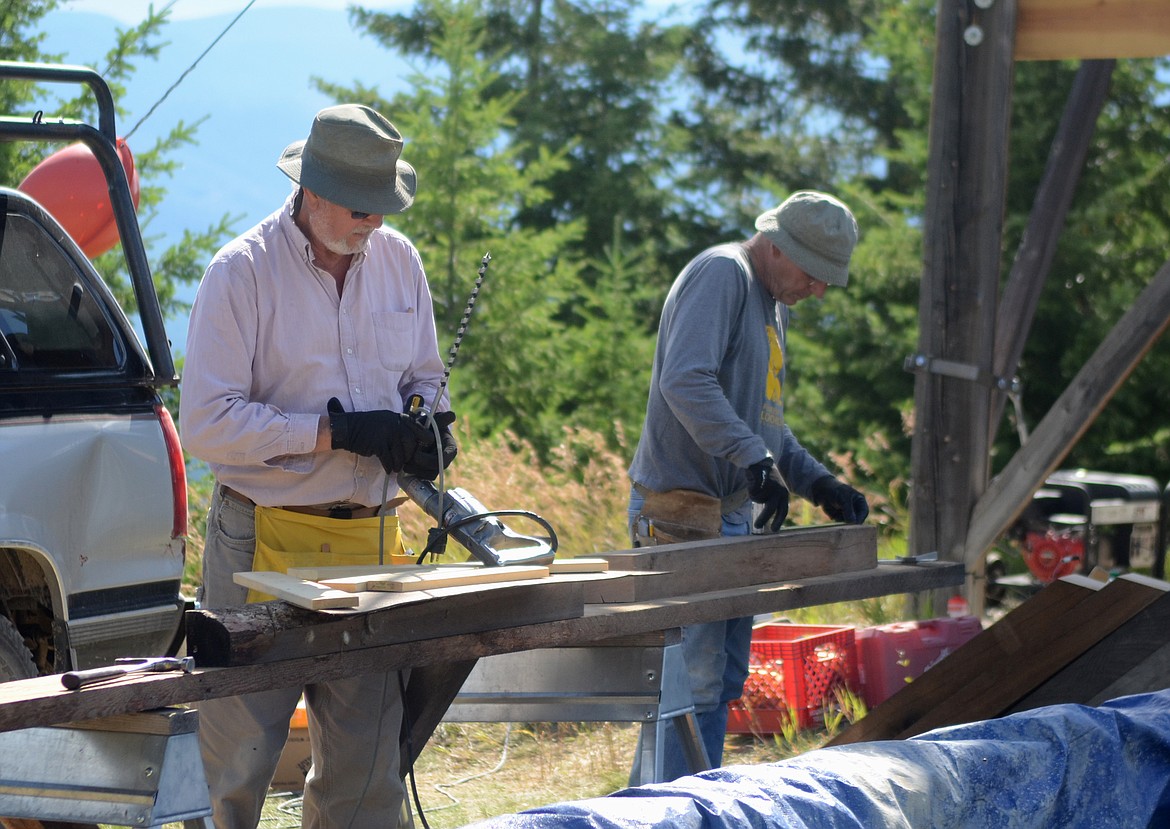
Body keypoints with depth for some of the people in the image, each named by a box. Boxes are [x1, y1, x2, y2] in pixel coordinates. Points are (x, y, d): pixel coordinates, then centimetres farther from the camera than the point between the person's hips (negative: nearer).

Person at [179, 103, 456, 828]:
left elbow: (424, 377, 22)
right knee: (237, 763, 0)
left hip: (372, 542, 5)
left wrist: (434, 422, -1)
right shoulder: (242, 270, -8)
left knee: (368, 766, 7)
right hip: (264, 543, -5)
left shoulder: (399, 259, 8)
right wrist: (337, 431, -18)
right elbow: (205, 422, -13)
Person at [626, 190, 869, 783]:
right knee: (692, 682, -12)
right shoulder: (721, 274, -10)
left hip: (734, 511, 10)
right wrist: (756, 460, -30)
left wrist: (817, 483, 15)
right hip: (683, 509, -10)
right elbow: (685, 381, -25)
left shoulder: (772, 305, 21)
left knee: (723, 681, 12)